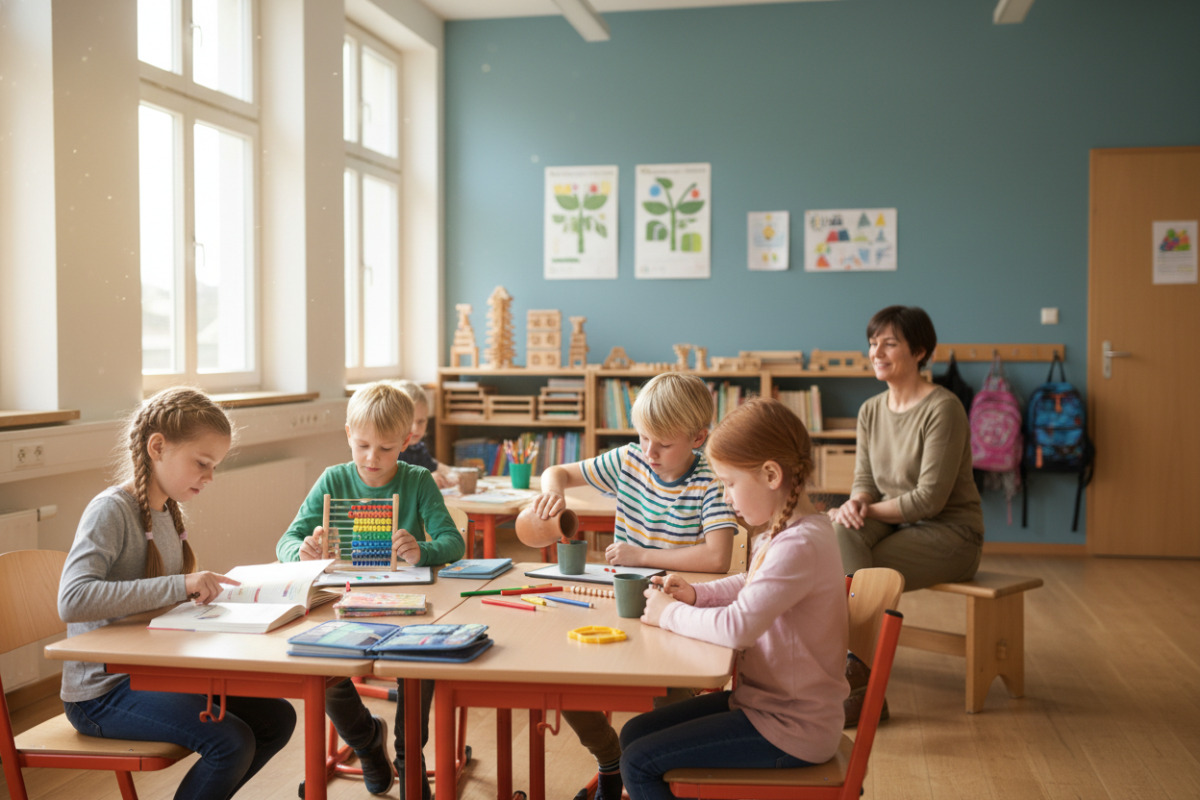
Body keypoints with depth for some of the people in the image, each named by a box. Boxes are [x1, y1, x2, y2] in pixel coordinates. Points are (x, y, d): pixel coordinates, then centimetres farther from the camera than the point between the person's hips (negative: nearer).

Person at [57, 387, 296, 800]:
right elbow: (72, 600, -33)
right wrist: (179, 585, -35)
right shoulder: (111, 510, -17)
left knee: (276, 718, 0)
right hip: (102, 691, -9)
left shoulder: (167, 510, 10)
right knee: (231, 741, -24)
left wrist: (204, 590, -3)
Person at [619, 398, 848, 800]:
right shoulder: (782, 533, 5)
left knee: (639, 764, -10)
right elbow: (749, 586, 24)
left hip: (790, 728, -10)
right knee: (634, 734, 10)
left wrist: (670, 613, -15)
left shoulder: (800, 546, -27)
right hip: (762, 700, 10)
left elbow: (737, 627, -32)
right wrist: (694, 594, 5)